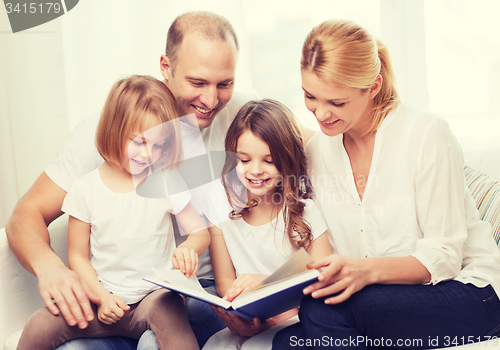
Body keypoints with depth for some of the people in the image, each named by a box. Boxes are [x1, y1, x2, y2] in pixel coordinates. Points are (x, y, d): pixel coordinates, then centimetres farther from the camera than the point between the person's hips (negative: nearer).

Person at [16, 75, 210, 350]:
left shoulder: (167, 182, -1)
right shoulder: (85, 188, -1)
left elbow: (201, 232, 3)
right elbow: (78, 256, 4)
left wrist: (189, 248, -21)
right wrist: (101, 297, -10)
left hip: (156, 295, -1)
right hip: (107, 300, 2)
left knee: (166, 311, -36)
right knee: (39, 327, -18)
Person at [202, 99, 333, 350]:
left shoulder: (304, 210, -8)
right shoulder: (221, 200, 0)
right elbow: (224, 282, 1)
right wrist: (241, 319, -20)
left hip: (295, 319, -2)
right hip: (247, 320, 3)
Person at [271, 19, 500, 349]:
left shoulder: (426, 133, -14)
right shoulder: (317, 151, 3)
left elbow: (444, 257, -13)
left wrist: (366, 270, -30)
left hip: (466, 290, -4)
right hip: (385, 300, 4)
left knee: (325, 309, -29)